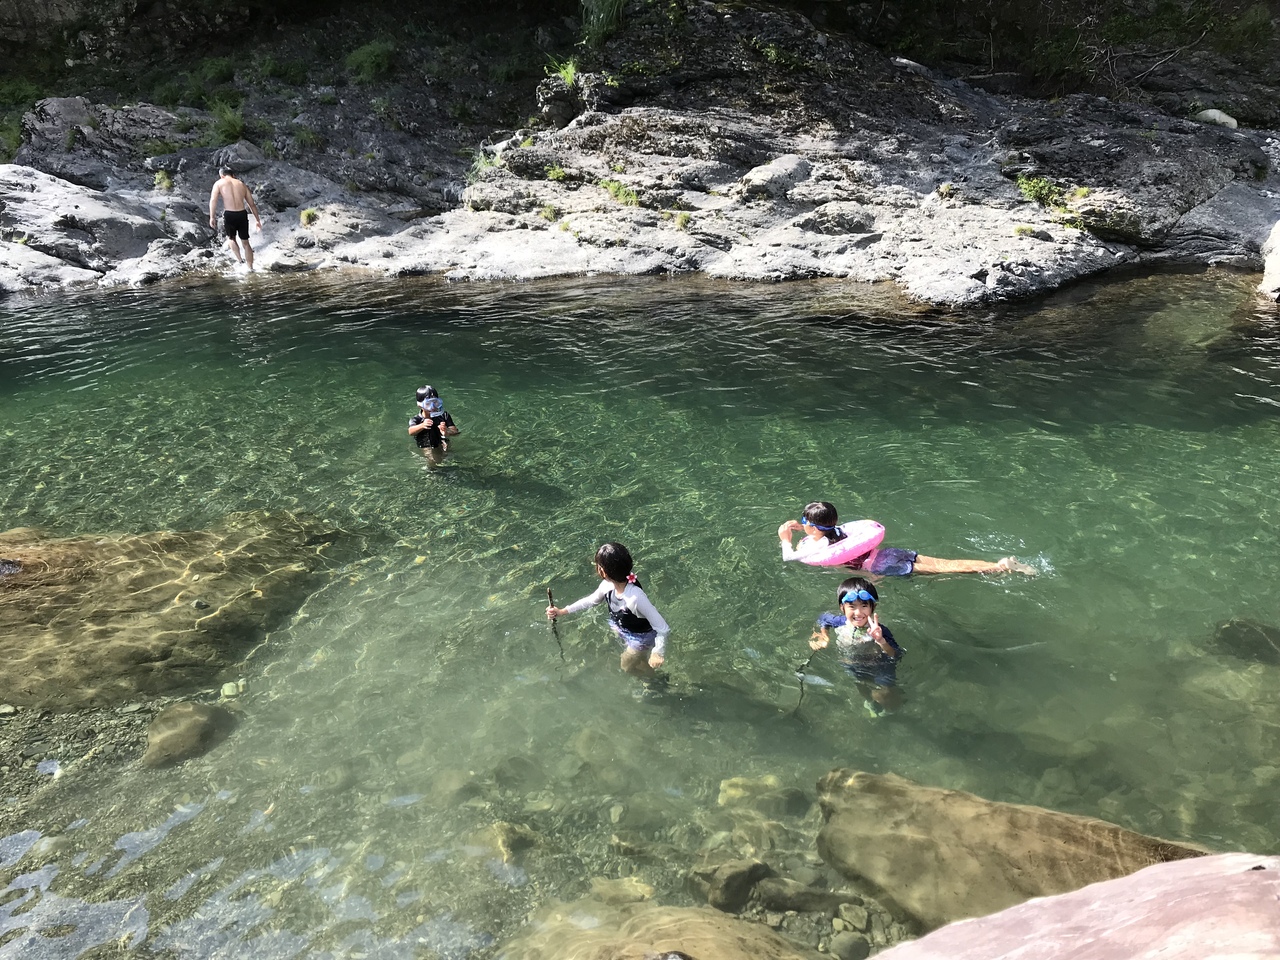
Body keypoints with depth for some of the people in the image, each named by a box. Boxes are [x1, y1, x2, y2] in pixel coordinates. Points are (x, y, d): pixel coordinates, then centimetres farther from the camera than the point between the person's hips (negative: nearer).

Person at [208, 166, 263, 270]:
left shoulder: (219, 183, 9)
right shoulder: (242, 184, 17)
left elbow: (213, 200, -6)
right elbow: (252, 204, 19)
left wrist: (212, 217, -8)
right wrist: (257, 220, 25)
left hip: (229, 214, -2)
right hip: (242, 214, 2)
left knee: (231, 238, 25)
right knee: (245, 242, 16)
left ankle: (241, 260, 9)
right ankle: (251, 268, 16)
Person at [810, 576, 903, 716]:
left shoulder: (878, 631, -28)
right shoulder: (840, 622, -16)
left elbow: (897, 657, -35)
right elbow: (823, 619, 8)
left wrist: (881, 641, -50)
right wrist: (823, 635, -9)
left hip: (878, 670, -3)